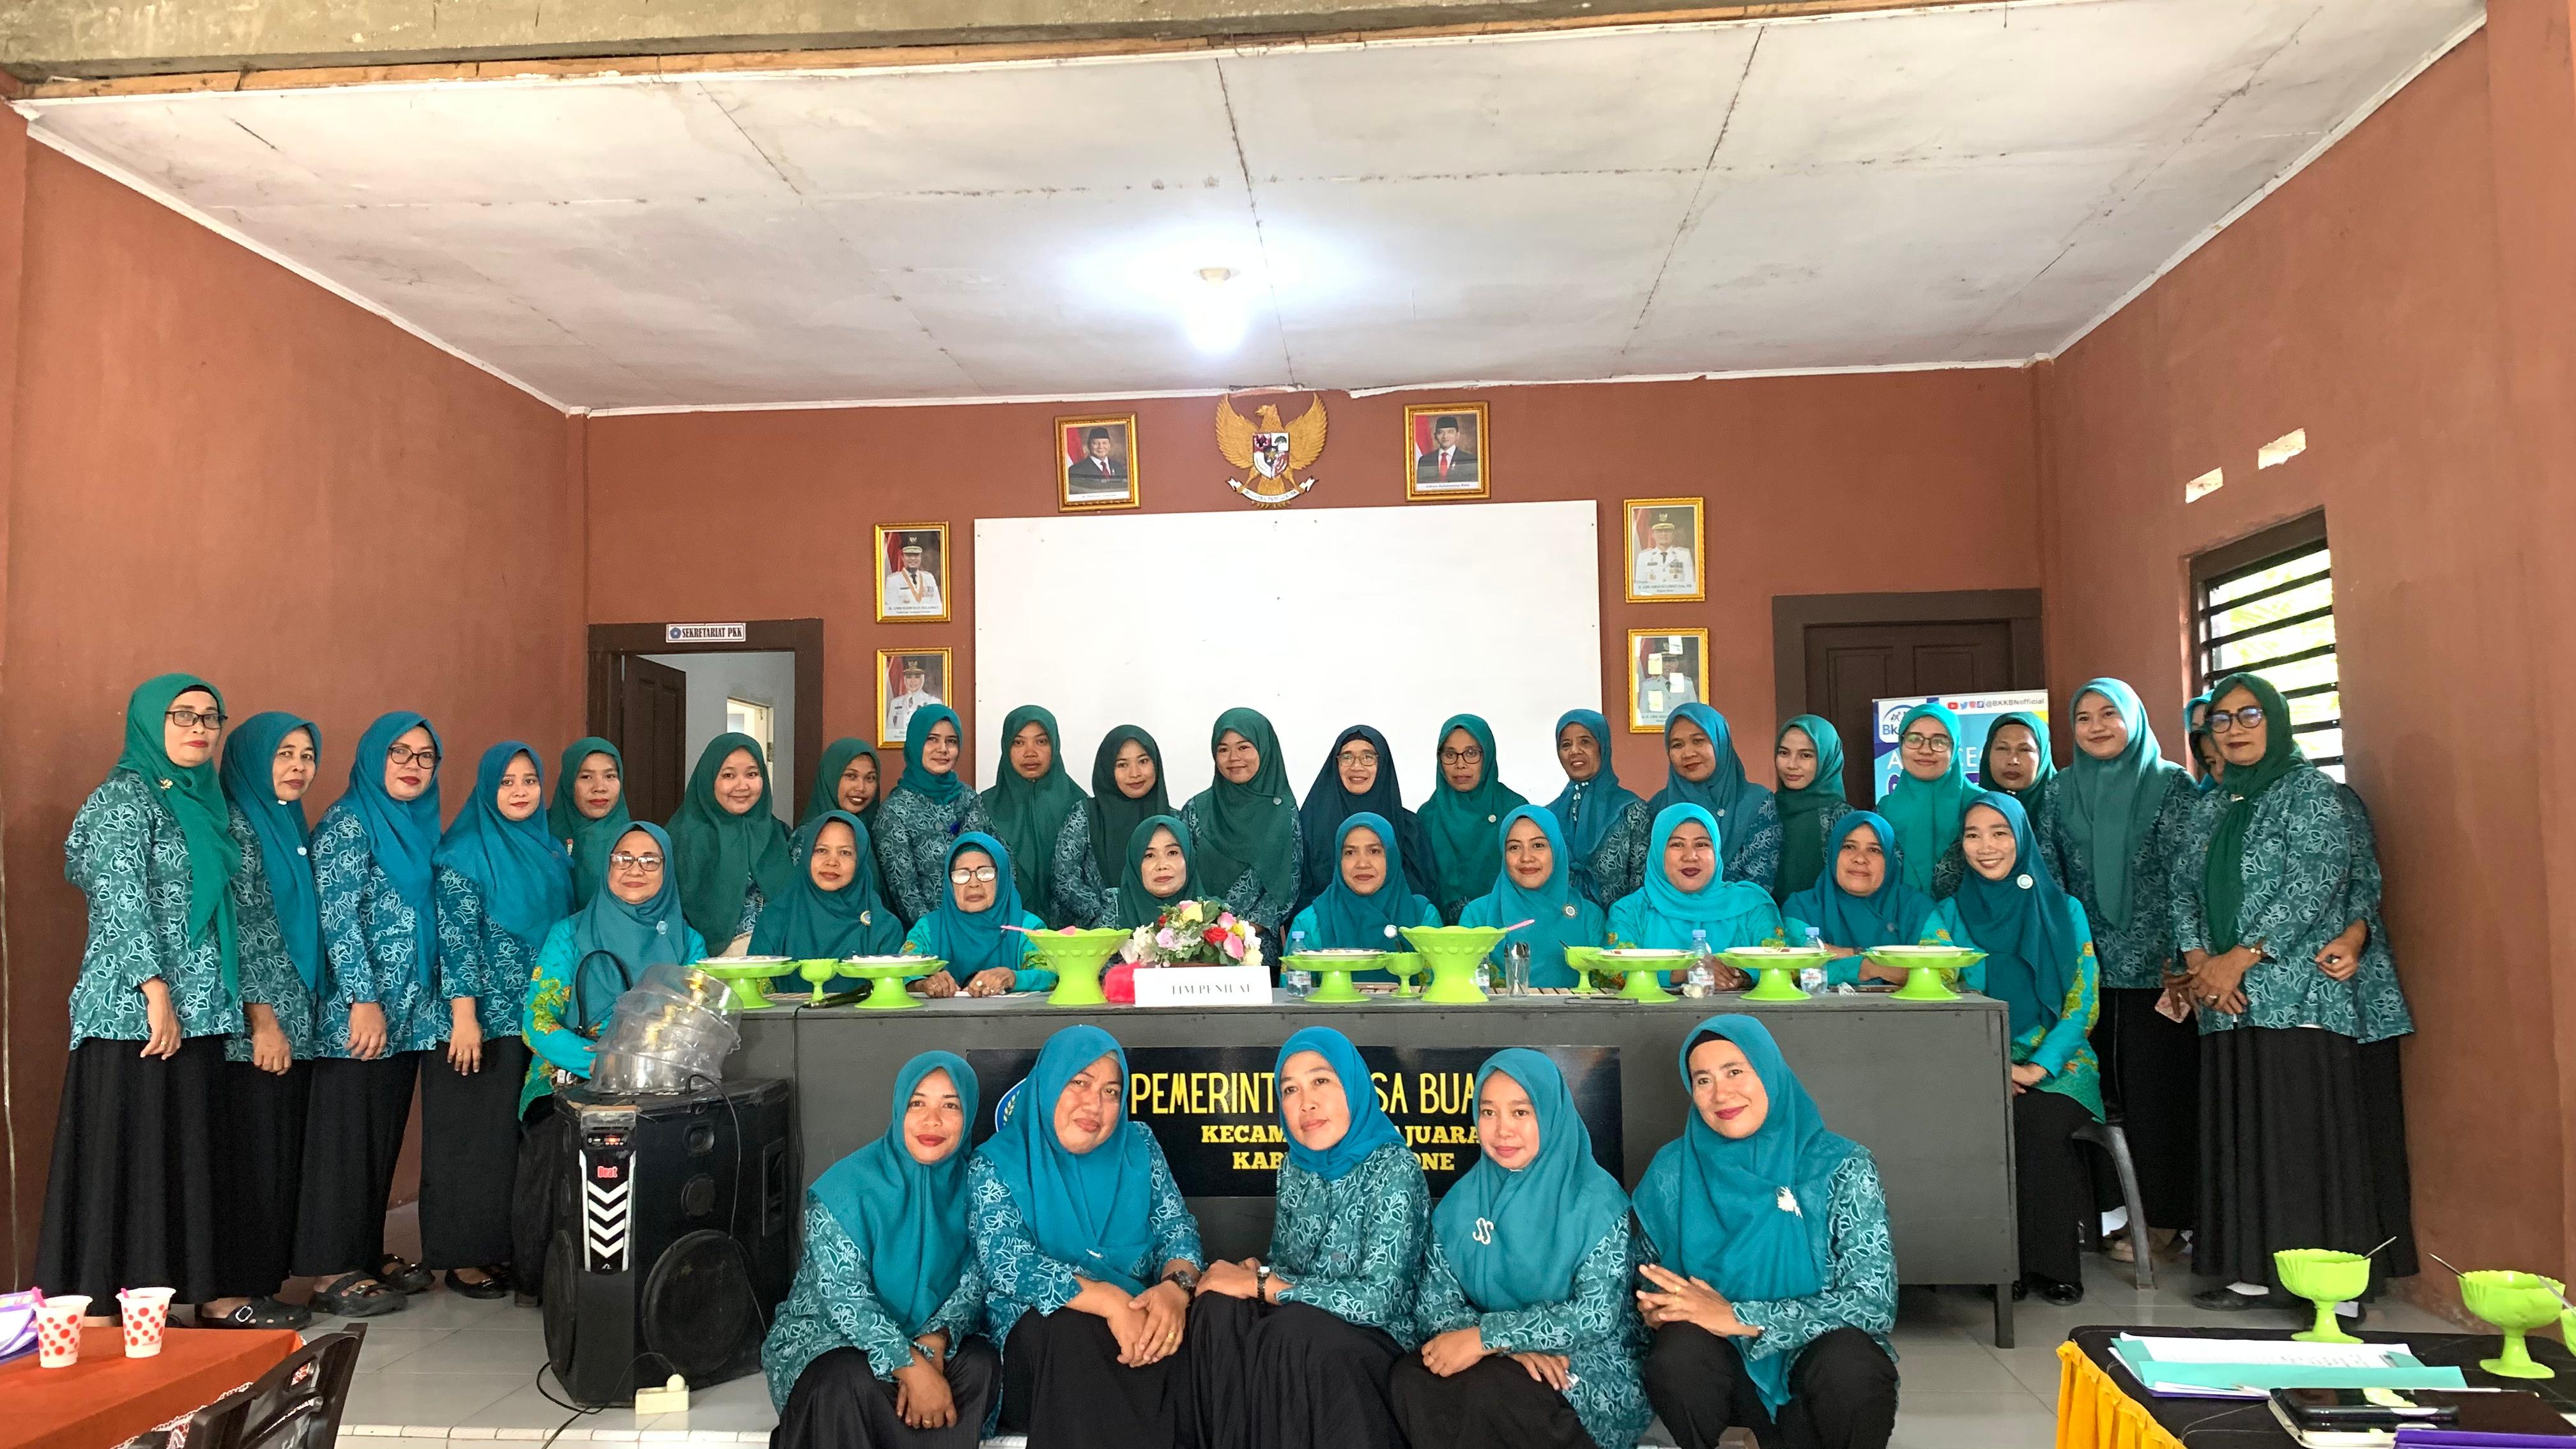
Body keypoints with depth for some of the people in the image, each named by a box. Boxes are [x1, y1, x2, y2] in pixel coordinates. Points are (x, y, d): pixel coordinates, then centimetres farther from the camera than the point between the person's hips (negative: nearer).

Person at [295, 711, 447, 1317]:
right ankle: (333, 1272, 4)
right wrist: (364, 1001, -20)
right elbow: (339, 918, -15)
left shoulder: (419, 827, 14)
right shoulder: (348, 824, -8)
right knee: (346, 1135, -2)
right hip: (358, 1014, -7)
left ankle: (368, 1254, 22)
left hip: (409, 1012, 8)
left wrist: (439, 1003, 16)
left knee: (387, 1133, 12)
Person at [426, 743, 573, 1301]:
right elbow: (456, 938, -13)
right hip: (485, 1016, -6)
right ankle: (463, 1255, 10)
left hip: (540, 1019, 6)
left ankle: (510, 1244, 18)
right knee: (474, 1134, 1)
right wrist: (464, 1016, -18)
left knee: (527, 1132, 9)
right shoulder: (465, 852, -7)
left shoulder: (550, 852, 12)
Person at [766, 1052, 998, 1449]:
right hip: (827, 1334, -3)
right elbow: (843, 1298, -23)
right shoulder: (847, 1185, -17)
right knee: (851, 1379, -36)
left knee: (981, 1364, -26)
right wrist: (911, 1367, -34)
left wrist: (935, 1342, -27)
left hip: (927, 1338, 3)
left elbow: (976, 1282, -6)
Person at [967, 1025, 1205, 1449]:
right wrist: (1110, 1301, -28)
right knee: (1070, 1332, -36)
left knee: (1186, 1330, -30)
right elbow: (1008, 1265, -16)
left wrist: (1177, 1287, -22)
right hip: (1035, 1326, -2)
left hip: (1141, 1315, 2)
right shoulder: (996, 1164, -2)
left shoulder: (1139, 1147, 10)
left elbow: (1177, 1228, 3)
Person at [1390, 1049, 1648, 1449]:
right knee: (1408, 1379, -25)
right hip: (1495, 1360, 4)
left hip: (1591, 1372, -4)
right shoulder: (1461, 1202, 3)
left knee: (1490, 1390, -32)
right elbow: (1433, 1307, -2)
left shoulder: (1597, 1200, -9)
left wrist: (1489, 1336, -23)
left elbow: (1599, 1314, -17)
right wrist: (1514, 1344, -20)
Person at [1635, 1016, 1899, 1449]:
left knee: (1850, 1365, -33)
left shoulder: (1841, 1166, -7)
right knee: (1676, 1358, -31)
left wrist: (1740, 1316, -24)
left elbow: (1875, 1302, -15)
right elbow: (1649, 1272, 11)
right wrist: (1653, 1305, -14)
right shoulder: (1674, 1169, -1)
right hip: (1725, 1361, 1)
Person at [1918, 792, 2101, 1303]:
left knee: (2038, 1121, -31)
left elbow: (2084, 1003, 3)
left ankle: (2051, 1261, -14)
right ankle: (2010, 1258, -15)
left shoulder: (2064, 911, 9)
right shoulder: (1946, 917, 9)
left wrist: (2038, 1068, -13)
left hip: (2056, 1063, 0)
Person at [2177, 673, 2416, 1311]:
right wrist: (2199, 961, -4)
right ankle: (2252, 1270, 11)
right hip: (2229, 1002, 6)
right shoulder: (2213, 807, 17)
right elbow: (2185, 890, 13)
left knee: (2308, 1133, -6)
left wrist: (2240, 958, -15)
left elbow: (2315, 886, -12)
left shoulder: (2311, 790, -1)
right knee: (2242, 1135, 6)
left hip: (2300, 991, -6)